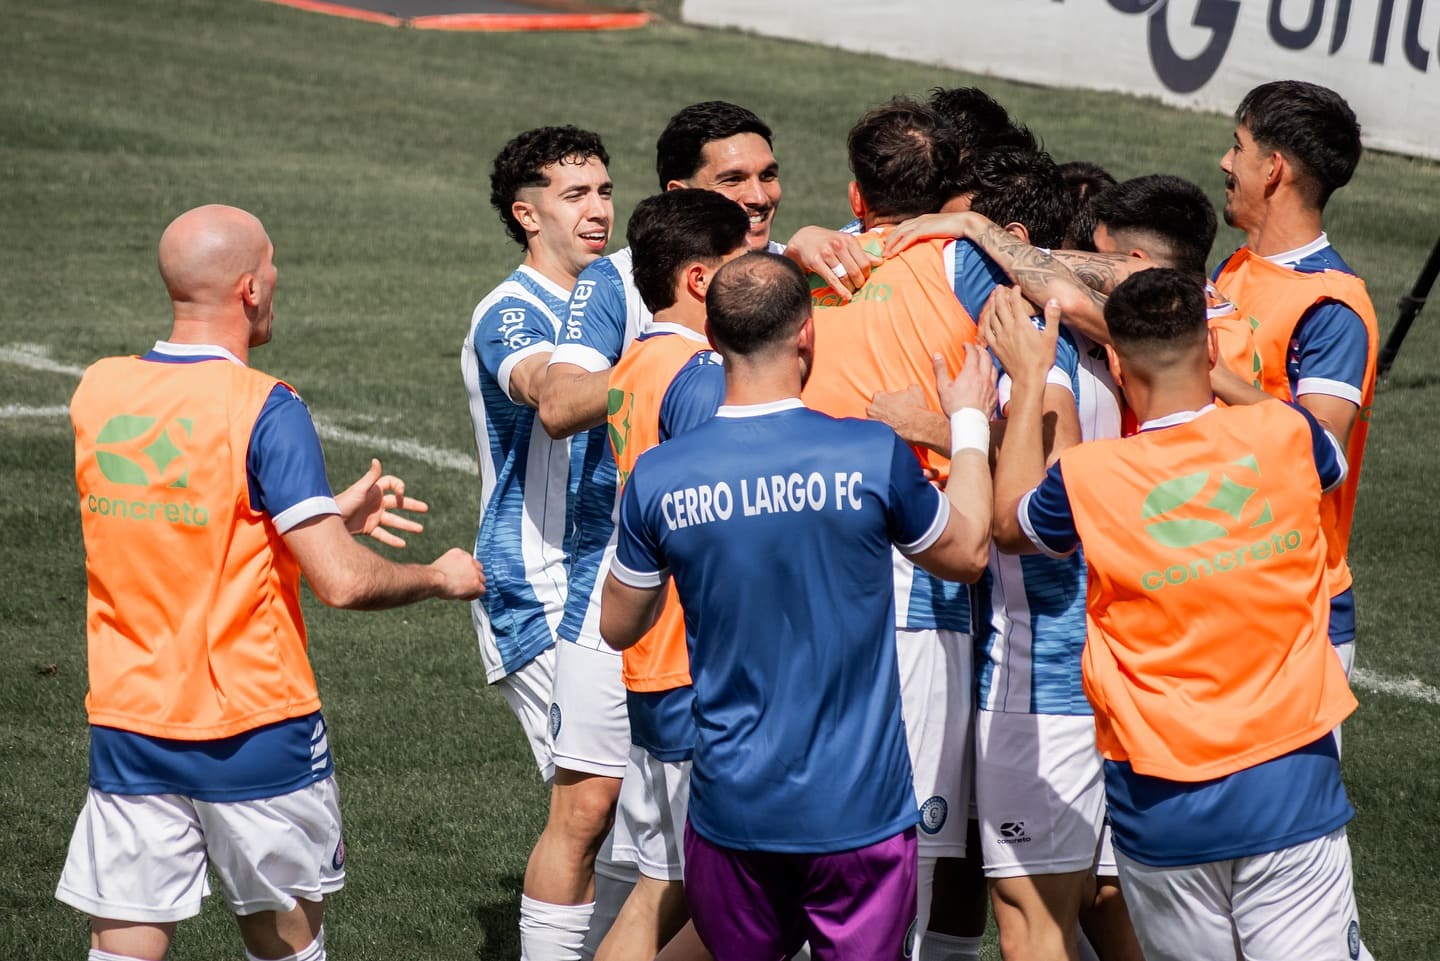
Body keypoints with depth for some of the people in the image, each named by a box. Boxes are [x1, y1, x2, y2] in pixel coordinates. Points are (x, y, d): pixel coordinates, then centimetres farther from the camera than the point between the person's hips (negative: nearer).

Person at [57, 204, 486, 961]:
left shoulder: (98, 390, 3)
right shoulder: (264, 411, -15)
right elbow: (343, 582, -18)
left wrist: (331, 513, 20)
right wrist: (442, 578, 1)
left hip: (126, 722, 4)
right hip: (253, 728, -4)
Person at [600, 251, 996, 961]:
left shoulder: (657, 478, -7)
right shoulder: (873, 456, -13)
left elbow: (619, 626, 9)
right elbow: (967, 554, 7)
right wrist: (971, 424, 22)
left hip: (731, 813, 2)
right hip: (860, 809, -2)